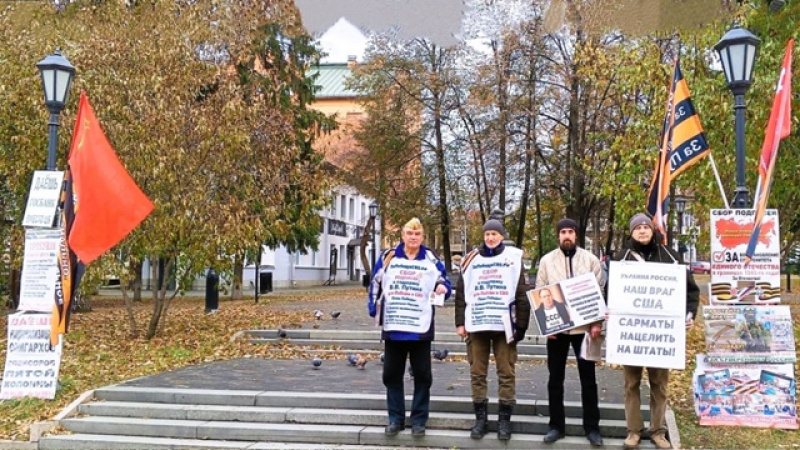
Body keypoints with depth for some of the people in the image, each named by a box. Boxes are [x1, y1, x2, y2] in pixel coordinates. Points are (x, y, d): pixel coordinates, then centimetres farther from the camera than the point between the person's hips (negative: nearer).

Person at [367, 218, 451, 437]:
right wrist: (374, 309, 1)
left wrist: (443, 289, -16)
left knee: (422, 374, 6)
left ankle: (419, 420, 18)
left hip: (420, 327, -1)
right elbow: (375, 284, 9)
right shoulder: (388, 257, 4)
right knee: (392, 374, 9)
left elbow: (444, 283, 7)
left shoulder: (431, 260, 2)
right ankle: (395, 418, 21)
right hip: (393, 326, 1)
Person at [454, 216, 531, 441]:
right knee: (477, 374, 6)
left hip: (504, 324, -2)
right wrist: (461, 322, 3)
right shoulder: (471, 259, 9)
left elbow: (522, 294, 2)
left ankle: (504, 420, 12)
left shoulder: (513, 258, 4)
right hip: (476, 324, 2)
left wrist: (521, 325, -4)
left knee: (506, 373, 2)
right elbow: (461, 293, 10)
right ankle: (480, 420, 15)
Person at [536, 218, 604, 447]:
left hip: (584, 327, -1)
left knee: (588, 378, 7)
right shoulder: (547, 260, 3)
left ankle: (592, 427, 18)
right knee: (555, 378, 8)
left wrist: (597, 323, -8)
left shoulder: (590, 259, 1)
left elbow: (600, 293, 1)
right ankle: (556, 425, 20)